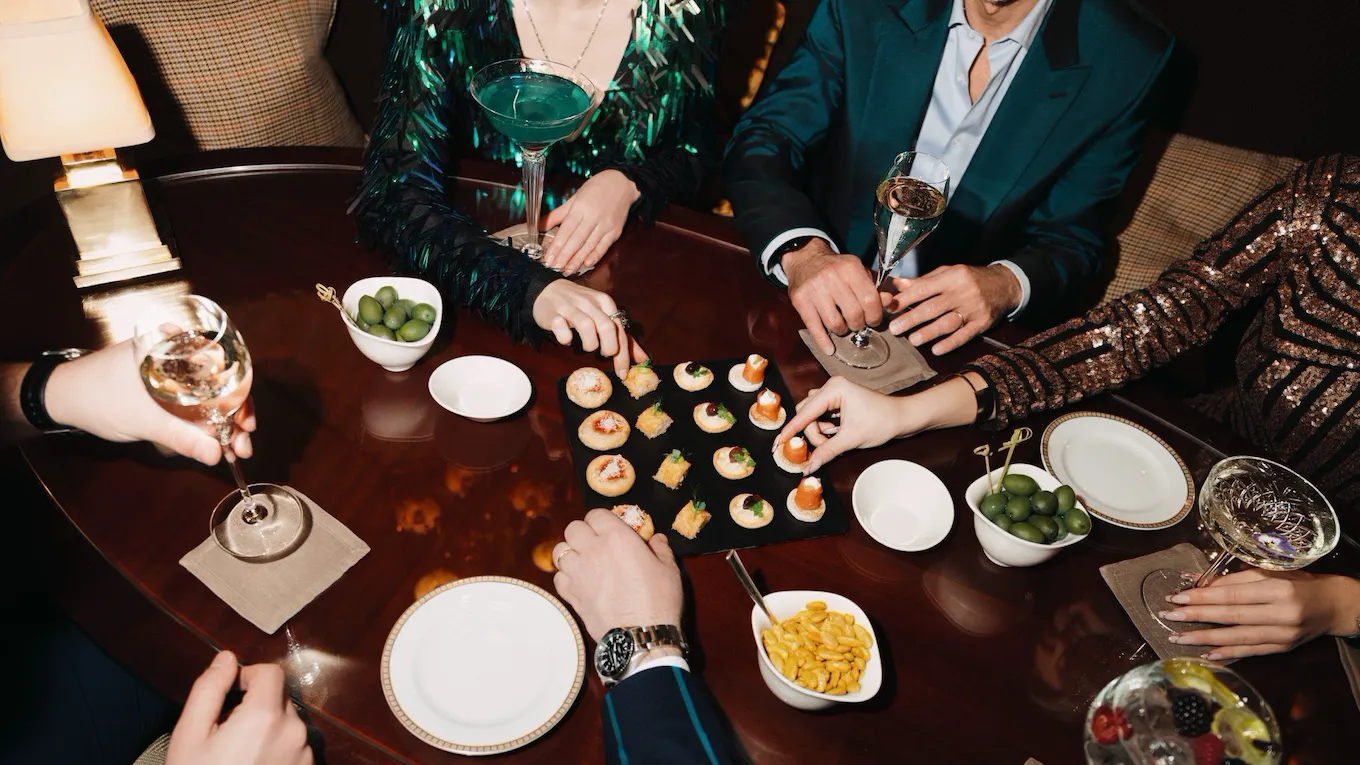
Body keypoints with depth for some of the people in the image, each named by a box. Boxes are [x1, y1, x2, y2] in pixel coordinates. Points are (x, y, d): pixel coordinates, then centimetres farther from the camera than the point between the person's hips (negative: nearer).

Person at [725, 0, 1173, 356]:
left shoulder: (1124, 58, -7)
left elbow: (1070, 242, -2)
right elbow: (764, 137, -8)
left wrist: (1005, 285, -26)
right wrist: (801, 251, -29)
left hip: (956, 344, 2)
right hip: (826, 315, -1)